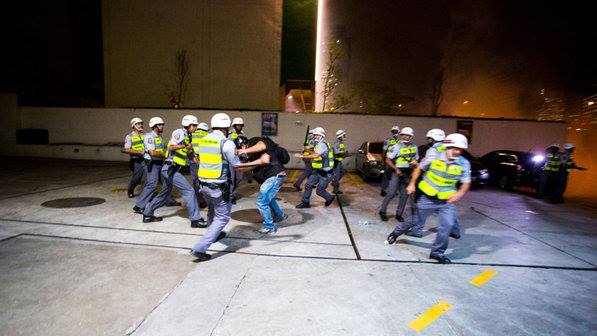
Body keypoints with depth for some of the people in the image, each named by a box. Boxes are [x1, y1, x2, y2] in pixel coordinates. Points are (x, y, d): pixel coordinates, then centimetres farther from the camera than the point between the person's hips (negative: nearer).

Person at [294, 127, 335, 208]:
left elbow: (316, 155, -37)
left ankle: (330, 198, 28)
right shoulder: (318, 145, 12)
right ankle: (305, 202, 17)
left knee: (319, 191, 1)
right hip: (317, 171, 9)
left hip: (325, 173, -9)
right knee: (308, 185, 5)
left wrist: (302, 156, -39)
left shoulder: (322, 145, -22)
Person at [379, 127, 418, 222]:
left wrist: (415, 163, -5)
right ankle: (382, 211, 7)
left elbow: (416, 160, 19)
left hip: (407, 174, 5)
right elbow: (388, 160, -9)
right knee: (391, 193, -8)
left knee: (404, 195, 7)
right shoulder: (397, 147, -9)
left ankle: (399, 214, 18)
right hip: (397, 172, -5)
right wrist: (396, 169, -20)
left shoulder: (414, 147, 7)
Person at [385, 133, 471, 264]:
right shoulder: (433, 157, -13)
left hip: (447, 200, 2)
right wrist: (412, 184, -2)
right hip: (428, 198, -1)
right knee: (415, 221, 11)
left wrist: (460, 193, -21)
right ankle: (396, 233, 38)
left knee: (447, 225, -12)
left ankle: (437, 252, 9)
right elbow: (419, 168, 3)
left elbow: (466, 183, -1)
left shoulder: (464, 163, -7)